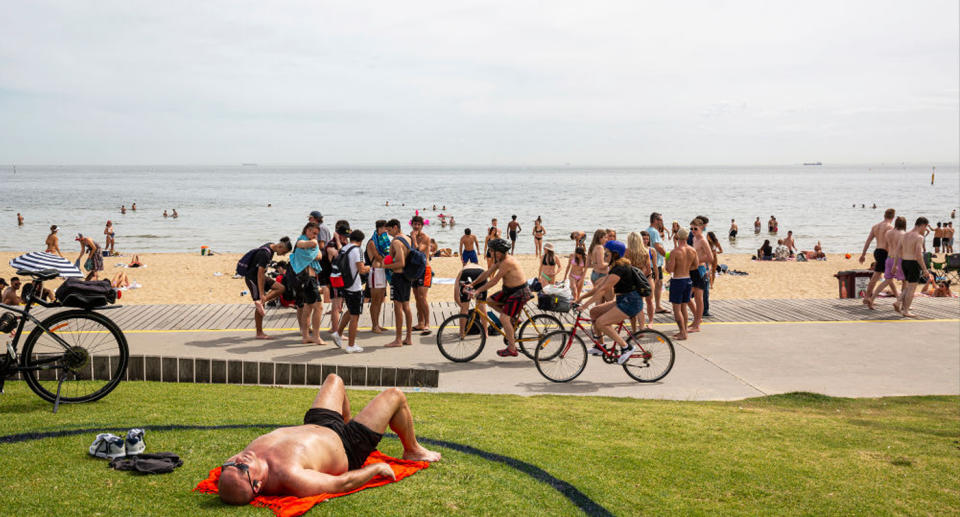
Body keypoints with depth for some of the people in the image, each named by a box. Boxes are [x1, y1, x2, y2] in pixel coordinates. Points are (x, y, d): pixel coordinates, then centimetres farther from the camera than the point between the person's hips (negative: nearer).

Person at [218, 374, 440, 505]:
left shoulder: (248, 455, -31)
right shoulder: (290, 477, -48)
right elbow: (342, 483, -34)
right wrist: (377, 468, -19)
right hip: (347, 448, -7)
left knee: (334, 380, 26)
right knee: (395, 395, 6)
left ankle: (347, 423, 54)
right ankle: (413, 451, 36)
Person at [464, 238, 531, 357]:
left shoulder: (507, 262, -25)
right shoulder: (500, 260, 6)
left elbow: (494, 281, -25)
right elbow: (487, 273, 9)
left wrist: (478, 291, -23)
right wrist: (473, 284, 4)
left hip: (519, 293, -10)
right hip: (509, 291, 10)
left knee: (504, 318, -15)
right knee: (490, 301, 8)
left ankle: (512, 349, -7)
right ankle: (512, 319, 15)